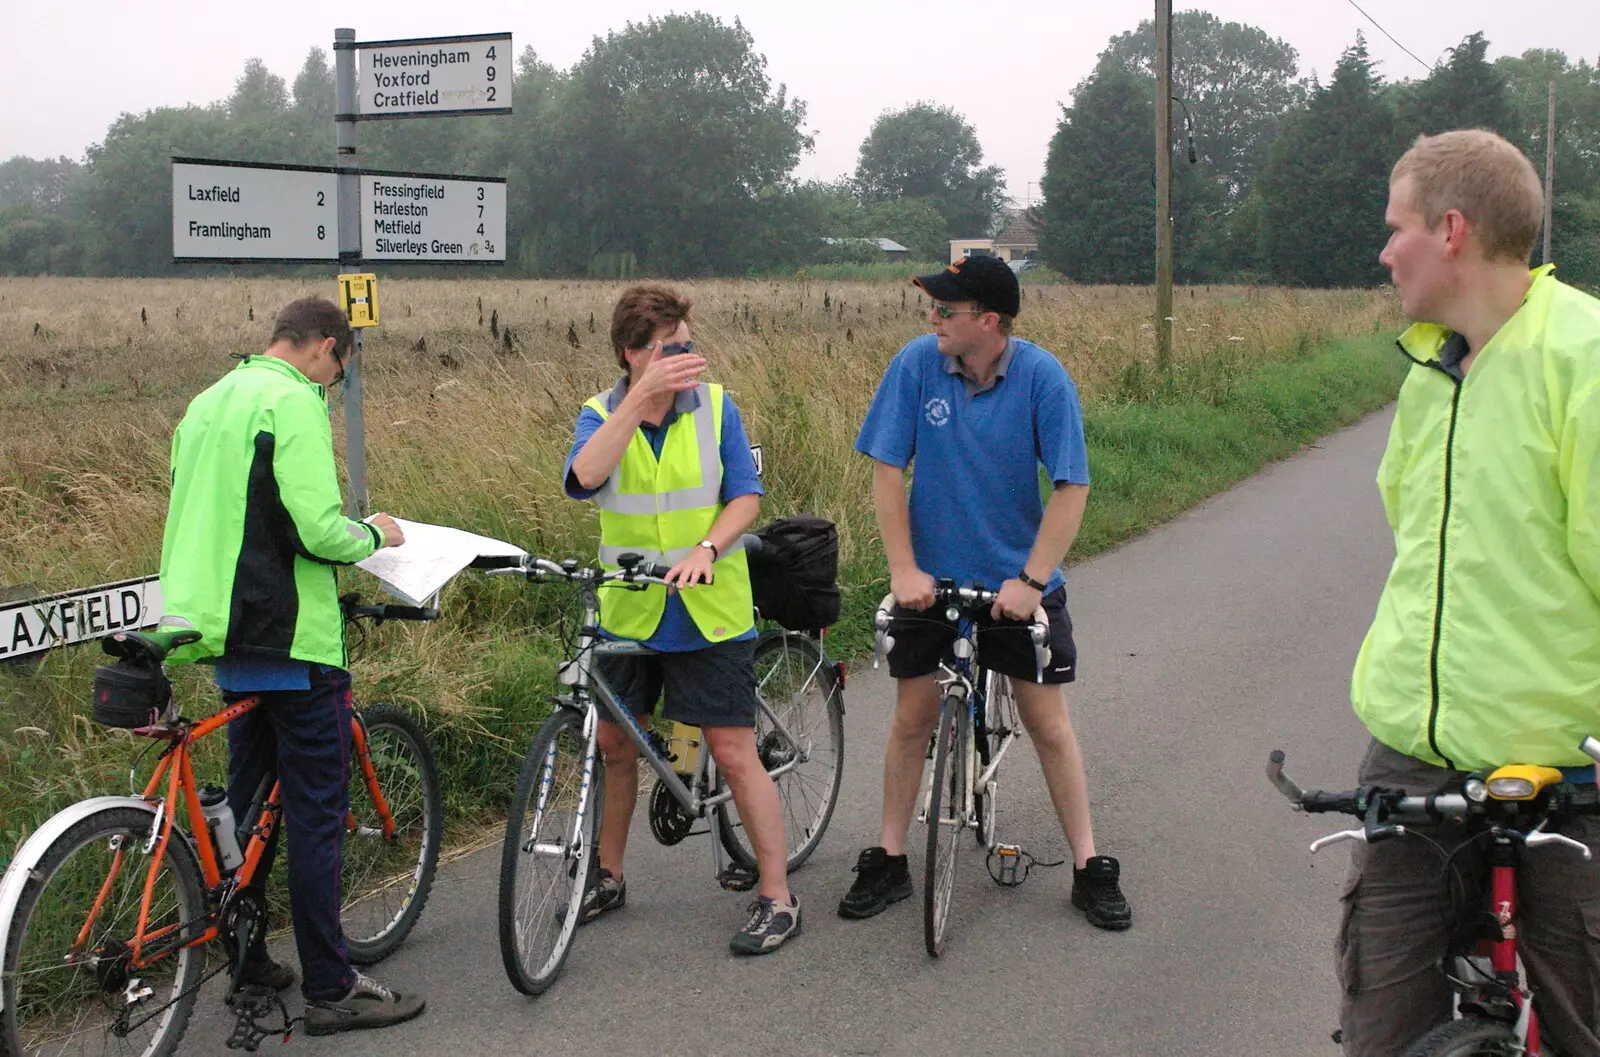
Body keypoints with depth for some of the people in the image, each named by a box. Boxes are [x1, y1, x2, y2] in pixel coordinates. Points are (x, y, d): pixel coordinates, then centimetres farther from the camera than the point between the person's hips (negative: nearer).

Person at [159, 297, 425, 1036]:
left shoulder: (207, 403, 15)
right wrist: (374, 534, -2)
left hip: (227, 634, 9)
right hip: (290, 636, -9)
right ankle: (331, 989, 1)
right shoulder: (294, 402, -14)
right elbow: (319, 530, -21)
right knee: (316, 811, -4)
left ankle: (245, 960, 27)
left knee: (249, 799, 18)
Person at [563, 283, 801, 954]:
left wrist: (706, 550, -24)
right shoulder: (601, 416, -3)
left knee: (734, 752, -4)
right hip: (627, 611, 3)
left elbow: (745, 497, -5)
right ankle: (609, 877, 34)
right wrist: (644, 395, -31)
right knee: (614, 744, 14)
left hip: (709, 612, -2)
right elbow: (583, 477, -25)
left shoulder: (715, 407, -3)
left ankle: (778, 898, 5)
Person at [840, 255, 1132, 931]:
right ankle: (889, 862, 22)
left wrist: (1031, 580, -21)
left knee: (1048, 721, 3)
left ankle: (1089, 867, 15)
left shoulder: (1043, 377, -15)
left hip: (1018, 581, -1)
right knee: (912, 717, 8)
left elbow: (1071, 488, -15)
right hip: (930, 577, 1)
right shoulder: (917, 363, -11)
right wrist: (904, 569, -13)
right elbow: (887, 471, -8)